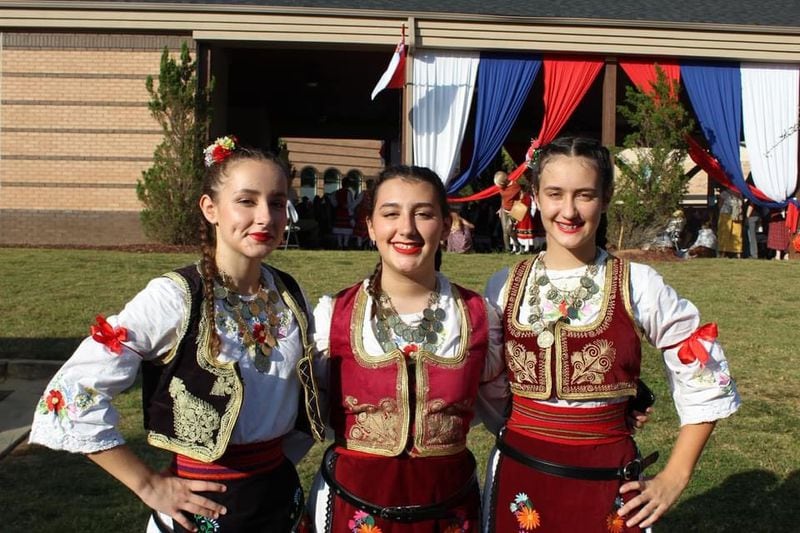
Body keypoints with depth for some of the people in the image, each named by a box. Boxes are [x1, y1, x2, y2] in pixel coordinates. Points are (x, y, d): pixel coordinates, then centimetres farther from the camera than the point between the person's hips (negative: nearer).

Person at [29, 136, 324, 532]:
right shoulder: (173, 298, -18)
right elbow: (71, 396, -18)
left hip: (282, 495, 4)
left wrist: (279, 460, 4)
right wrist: (148, 485, -14)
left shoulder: (290, 295, -3)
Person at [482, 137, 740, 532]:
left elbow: (707, 383, -1)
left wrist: (674, 478, -1)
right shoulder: (505, 286, -2)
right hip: (518, 482, 2)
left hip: (606, 485, -1)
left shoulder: (638, 285, -8)